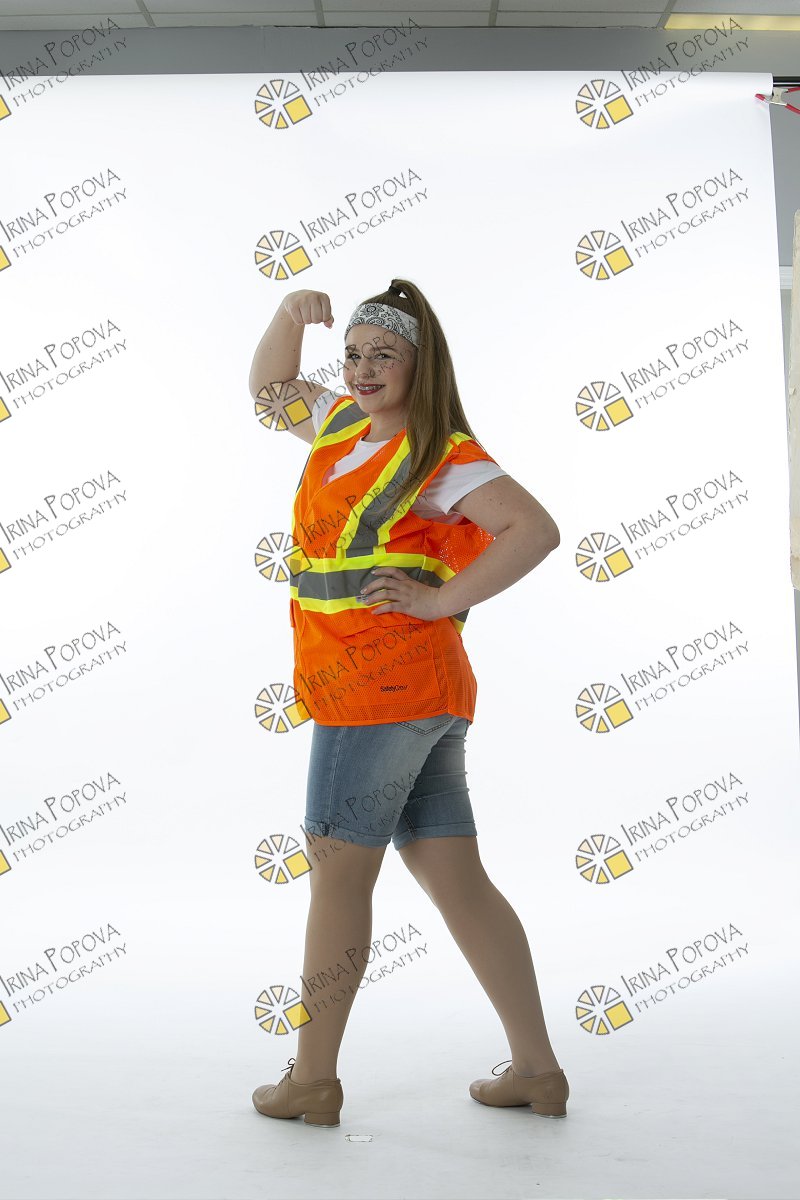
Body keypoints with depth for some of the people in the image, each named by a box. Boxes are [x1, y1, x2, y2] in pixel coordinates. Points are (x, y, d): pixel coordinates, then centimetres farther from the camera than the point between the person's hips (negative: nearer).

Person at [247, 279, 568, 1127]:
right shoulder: (343, 426, 18)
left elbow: (536, 529, -18)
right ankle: (537, 1068, 15)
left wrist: (442, 598, -17)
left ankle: (312, 1079, 13)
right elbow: (269, 389, 31)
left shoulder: (442, 454, -7)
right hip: (422, 695, 9)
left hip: (383, 684, -9)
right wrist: (290, 312, 15)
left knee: (338, 871, 0)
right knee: (456, 878, 8)